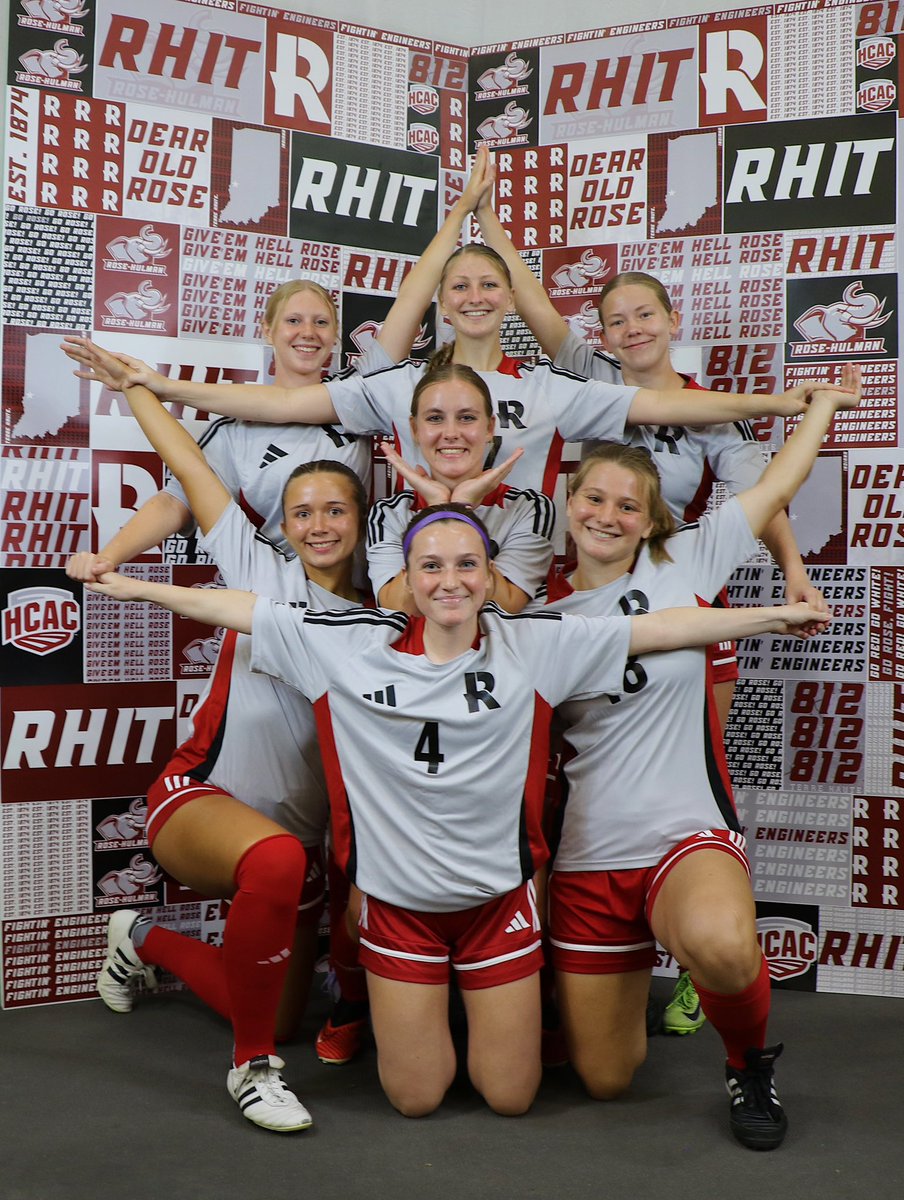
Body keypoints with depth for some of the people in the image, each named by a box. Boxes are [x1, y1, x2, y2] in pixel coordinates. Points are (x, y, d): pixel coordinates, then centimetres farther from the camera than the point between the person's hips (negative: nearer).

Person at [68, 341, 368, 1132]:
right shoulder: (263, 572, 1)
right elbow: (190, 467, 3)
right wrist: (130, 383, 10)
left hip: (301, 835, 5)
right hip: (200, 796, -5)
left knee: (275, 1019, 12)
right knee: (276, 860, -42)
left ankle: (147, 942, 42)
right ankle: (253, 1067, -19)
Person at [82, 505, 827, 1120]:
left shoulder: (534, 645, -9)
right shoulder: (349, 645, -9)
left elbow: (658, 627, -8)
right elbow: (240, 609, -2)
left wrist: (767, 616, -6)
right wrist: (141, 589, 1)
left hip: (499, 896, 0)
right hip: (398, 901, 0)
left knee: (510, 1097, 9)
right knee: (415, 1099, 9)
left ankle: (500, 1006, 41)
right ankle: (419, 1014, 41)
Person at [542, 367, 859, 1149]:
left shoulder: (682, 563, 1)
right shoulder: (543, 612, 4)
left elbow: (777, 486, 7)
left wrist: (826, 402, 19)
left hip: (689, 834, -2)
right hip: (587, 856, 2)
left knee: (719, 944, -39)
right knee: (605, 1079, 8)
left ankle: (750, 1062, -4)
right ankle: (625, 982, 44)